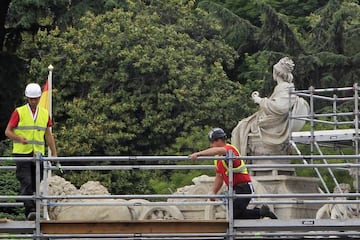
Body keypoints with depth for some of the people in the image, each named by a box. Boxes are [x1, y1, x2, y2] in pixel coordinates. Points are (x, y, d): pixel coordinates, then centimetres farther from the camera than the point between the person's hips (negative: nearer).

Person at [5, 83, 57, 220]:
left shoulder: (45, 114, 12)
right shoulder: (19, 112, 0)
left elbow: (48, 135, 17)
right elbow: (8, 131, -1)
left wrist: (54, 154, 13)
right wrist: (20, 139, -19)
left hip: (38, 154, 4)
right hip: (21, 153, -4)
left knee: (36, 184, 5)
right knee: (26, 182, -15)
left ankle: (34, 211, 10)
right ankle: (29, 210, -21)